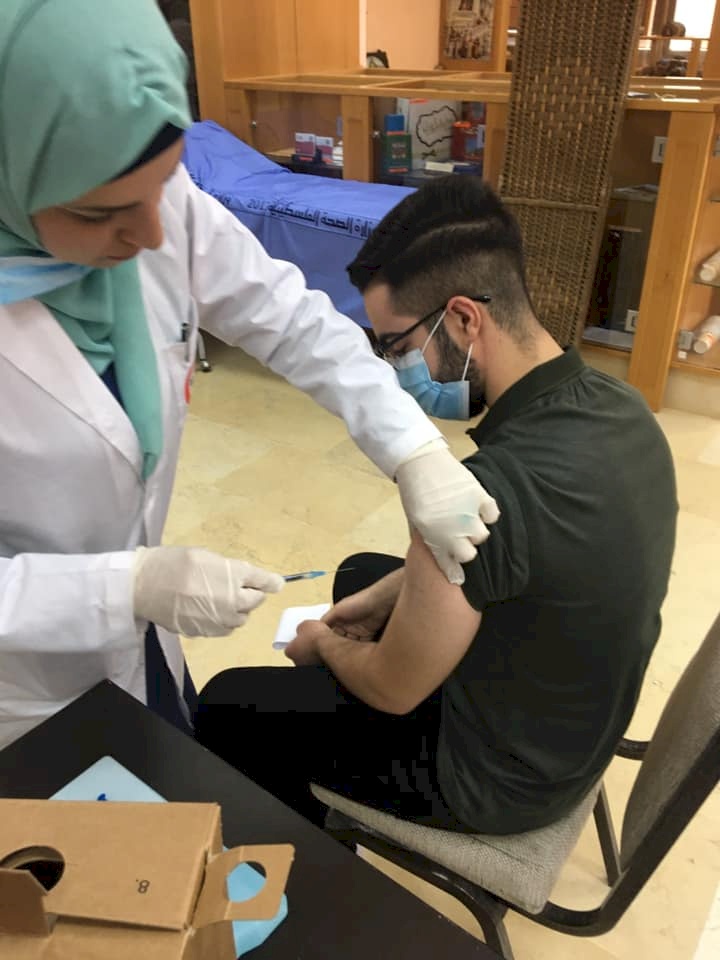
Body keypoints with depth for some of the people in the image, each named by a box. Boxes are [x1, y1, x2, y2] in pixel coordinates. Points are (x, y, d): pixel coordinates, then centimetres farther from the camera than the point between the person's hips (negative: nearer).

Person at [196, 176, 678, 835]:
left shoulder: (488, 490, -39)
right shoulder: (616, 404, -12)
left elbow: (394, 691, -22)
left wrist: (322, 644, -2)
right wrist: (389, 594, 5)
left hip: (500, 780, -8)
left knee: (225, 708, 6)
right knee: (360, 574, 26)